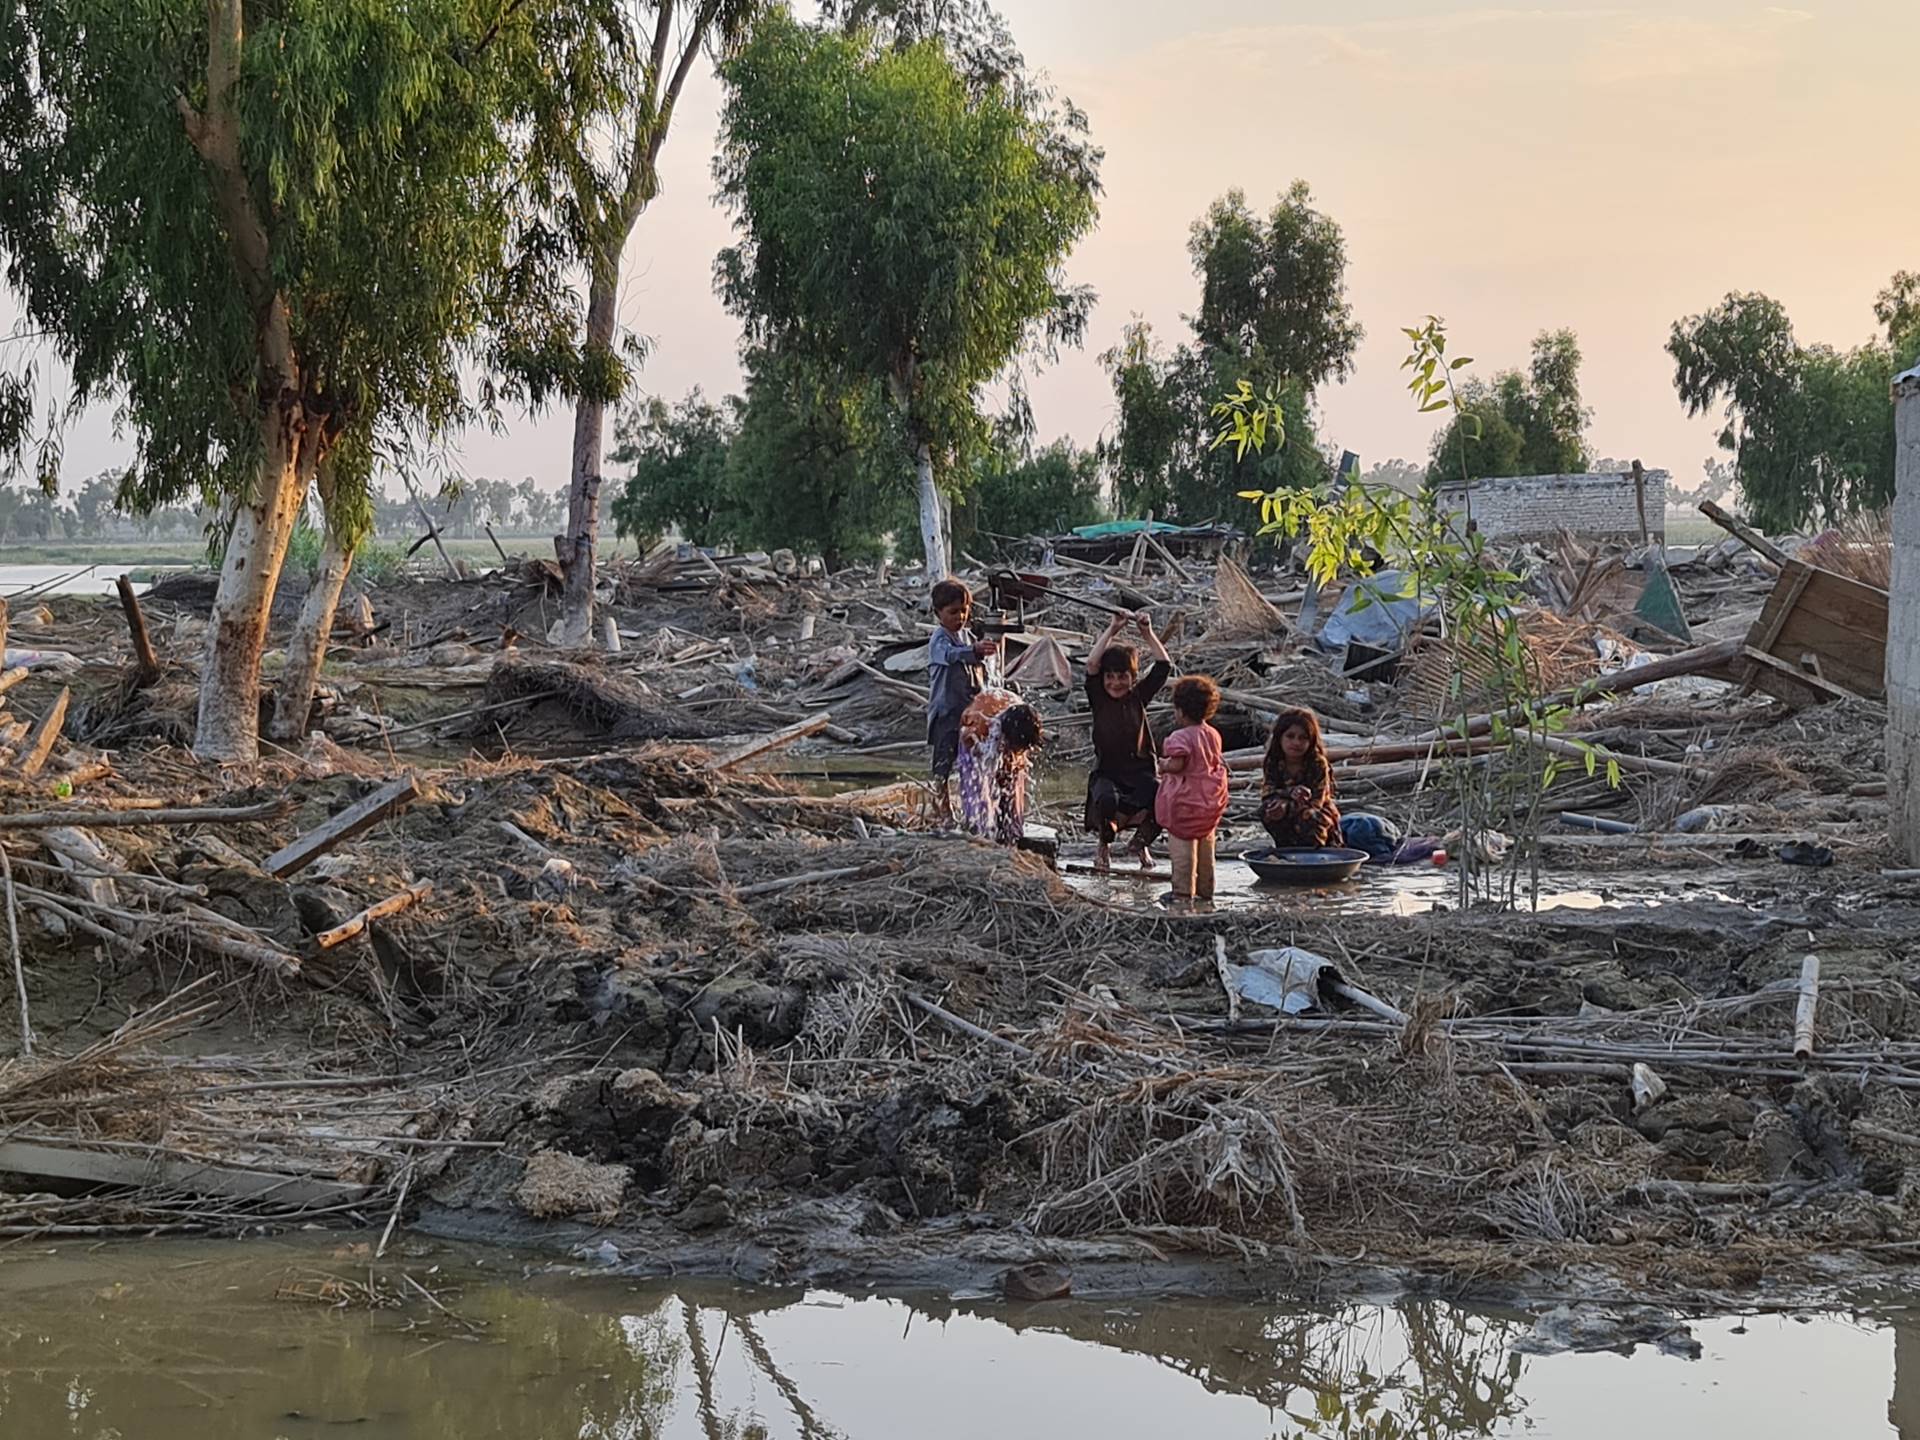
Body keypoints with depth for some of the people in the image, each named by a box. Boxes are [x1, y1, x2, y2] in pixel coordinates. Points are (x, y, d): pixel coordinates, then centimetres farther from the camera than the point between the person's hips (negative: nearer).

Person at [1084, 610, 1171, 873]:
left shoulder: (1139, 696, 7)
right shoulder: (1098, 698, 2)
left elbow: (1164, 665, 0)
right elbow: (1092, 664, -14)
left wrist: (1148, 634, -5)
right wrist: (1112, 631, -14)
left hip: (1140, 771, 2)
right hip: (1106, 772, -2)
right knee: (1107, 800, -36)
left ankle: (1142, 841, 8)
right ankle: (1105, 843, -1)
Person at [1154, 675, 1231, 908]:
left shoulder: (1180, 737, -18)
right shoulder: (1213, 735, 6)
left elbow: (1177, 764, -26)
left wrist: (1163, 765, -4)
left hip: (1185, 799, -8)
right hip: (1210, 801, 8)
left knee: (1183, 846, -4)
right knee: (1205, 845, 15)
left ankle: (1184, 892, -5)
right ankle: (1205, 890, 22)